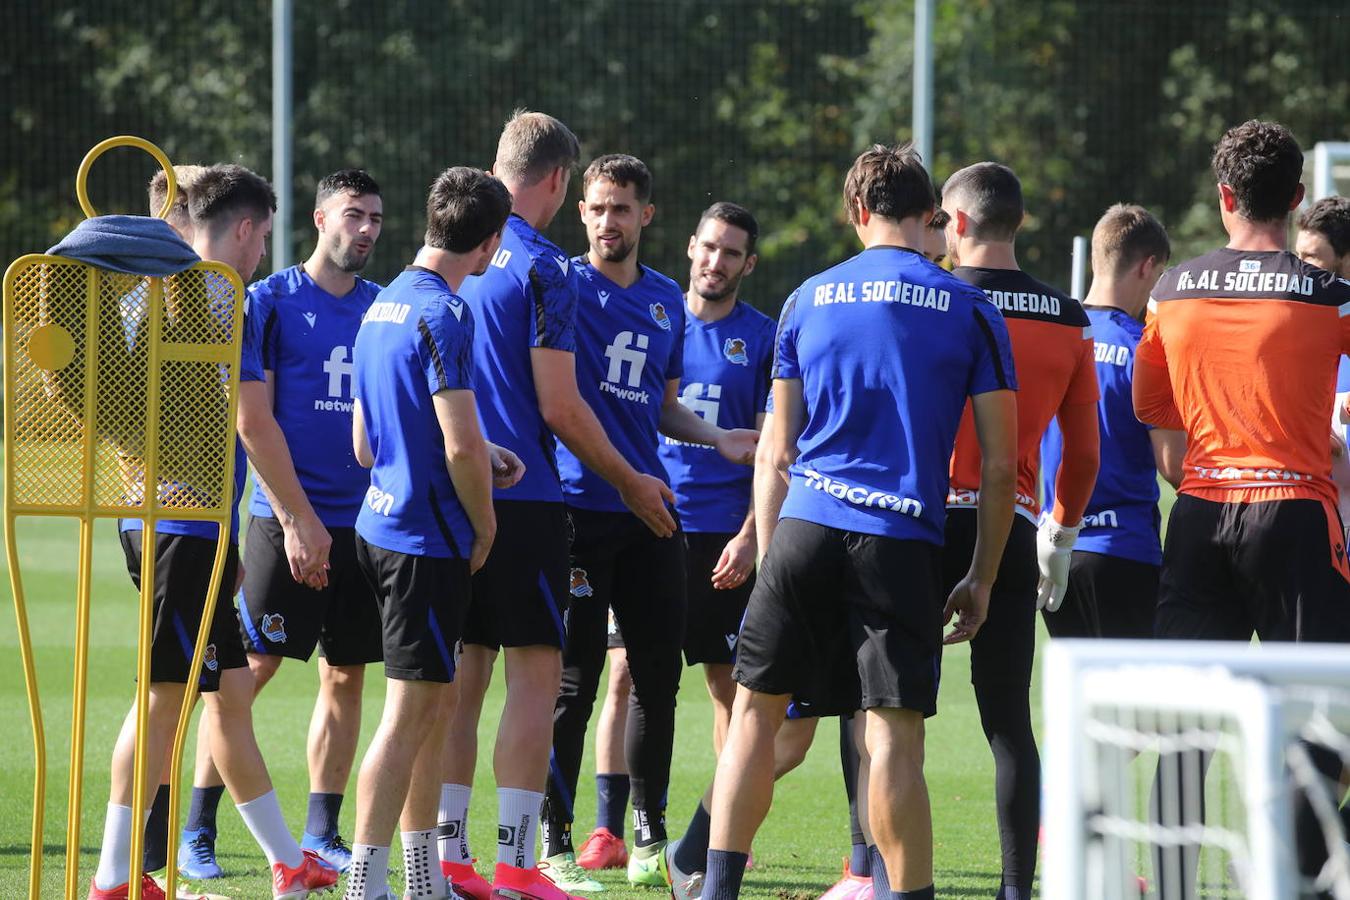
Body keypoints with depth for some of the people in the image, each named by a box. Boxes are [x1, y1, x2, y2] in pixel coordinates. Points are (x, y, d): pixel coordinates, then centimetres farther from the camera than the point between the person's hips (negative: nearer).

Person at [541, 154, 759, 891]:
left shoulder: (667, 300, 13)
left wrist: (718, 438, 7)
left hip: (649, 512, 5)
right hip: (577, 507, -5)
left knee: (658, 678, 8)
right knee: (572, 682, -4)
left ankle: (650, 839, 20)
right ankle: (554, 845, 3)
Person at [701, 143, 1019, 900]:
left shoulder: (807, 300, 11)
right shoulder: (972, 312, 5)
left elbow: (781, 451, 13)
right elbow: (1000, 463, 4)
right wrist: (982, 580, 10)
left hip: (807, 527, 2)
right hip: (905, 544, -2)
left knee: (757, 710, 10)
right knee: (894, 735, -3)